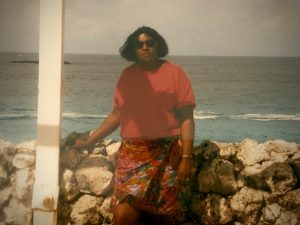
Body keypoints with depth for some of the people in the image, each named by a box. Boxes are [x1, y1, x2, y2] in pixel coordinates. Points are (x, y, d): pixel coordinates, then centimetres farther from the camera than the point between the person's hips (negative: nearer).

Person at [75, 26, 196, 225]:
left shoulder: (175, 73, -2)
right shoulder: (127, 75, 9)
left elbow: (186, 118, -4)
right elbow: (117, 115, 13)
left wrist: (186, 157, -11)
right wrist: (88, 141, 10)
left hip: (166, 155, -2)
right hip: (132, 154, 2)